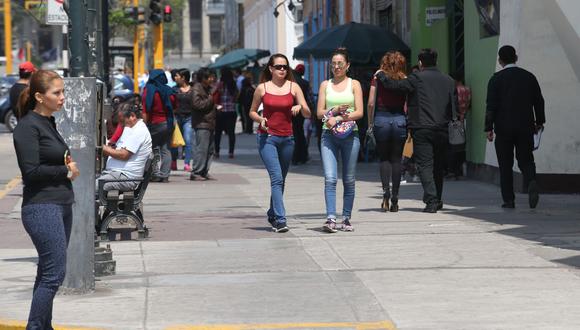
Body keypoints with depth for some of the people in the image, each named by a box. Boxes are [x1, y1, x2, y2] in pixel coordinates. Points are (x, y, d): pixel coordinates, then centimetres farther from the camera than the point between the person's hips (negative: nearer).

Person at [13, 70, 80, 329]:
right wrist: (66, 171, -9)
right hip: (42, 208, -9)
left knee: (48, 272, 12)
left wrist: (68, 165, 4)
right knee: (54, 273, -12)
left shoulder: (48, 123, 15)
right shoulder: (28, 127, -12)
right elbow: (31, 170, -19)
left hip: (62, 205, 9)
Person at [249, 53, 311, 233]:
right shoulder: (262, 88, 1)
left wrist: (300, 107, -19)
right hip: (267, 137, -3)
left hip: (287, 138, 3)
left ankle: (272, 214, 31)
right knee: (277, 178, -15)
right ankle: (280, 219, -19)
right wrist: (260, 119, -9)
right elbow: (252, 111, 12)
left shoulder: (293, 87, 4)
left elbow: (308, 114, 2)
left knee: (280, 179, 13)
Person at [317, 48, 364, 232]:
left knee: (349, 180, 4)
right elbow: (319, 113, 6)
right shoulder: (325, 85, 12)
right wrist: (335, 110, -12)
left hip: (350, 135, 0)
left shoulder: (354, 84, 7)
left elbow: (359, 112, -2)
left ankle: (346, 218, 12)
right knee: (330, 178, -13)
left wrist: (338, 119, -14)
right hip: (329, 135, 0)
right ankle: (331, 218, -19)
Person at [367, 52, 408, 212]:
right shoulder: (405, 80, 2)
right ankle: (394, 199, 7)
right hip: (399, 119, 1)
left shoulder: (377, 78, 1)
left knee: (384, 158, 12)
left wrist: (370, 123, 7)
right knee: (396, 159, 9)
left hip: (381, 119, 0)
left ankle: (386, 192, -8)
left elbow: (371, 103, -2)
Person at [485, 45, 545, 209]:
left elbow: (491, 106, -8)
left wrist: (489, 128, -4)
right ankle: (532, 183, -20)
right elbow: (539, 101, 11)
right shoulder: (529, 77, 5)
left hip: (503, 128, -2)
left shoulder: (496, 79, -5)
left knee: (505, 165, 5)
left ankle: (508, 200, 4)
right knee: (526, 160, 9)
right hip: (526, 128, 2)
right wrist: (539, 122, 23)